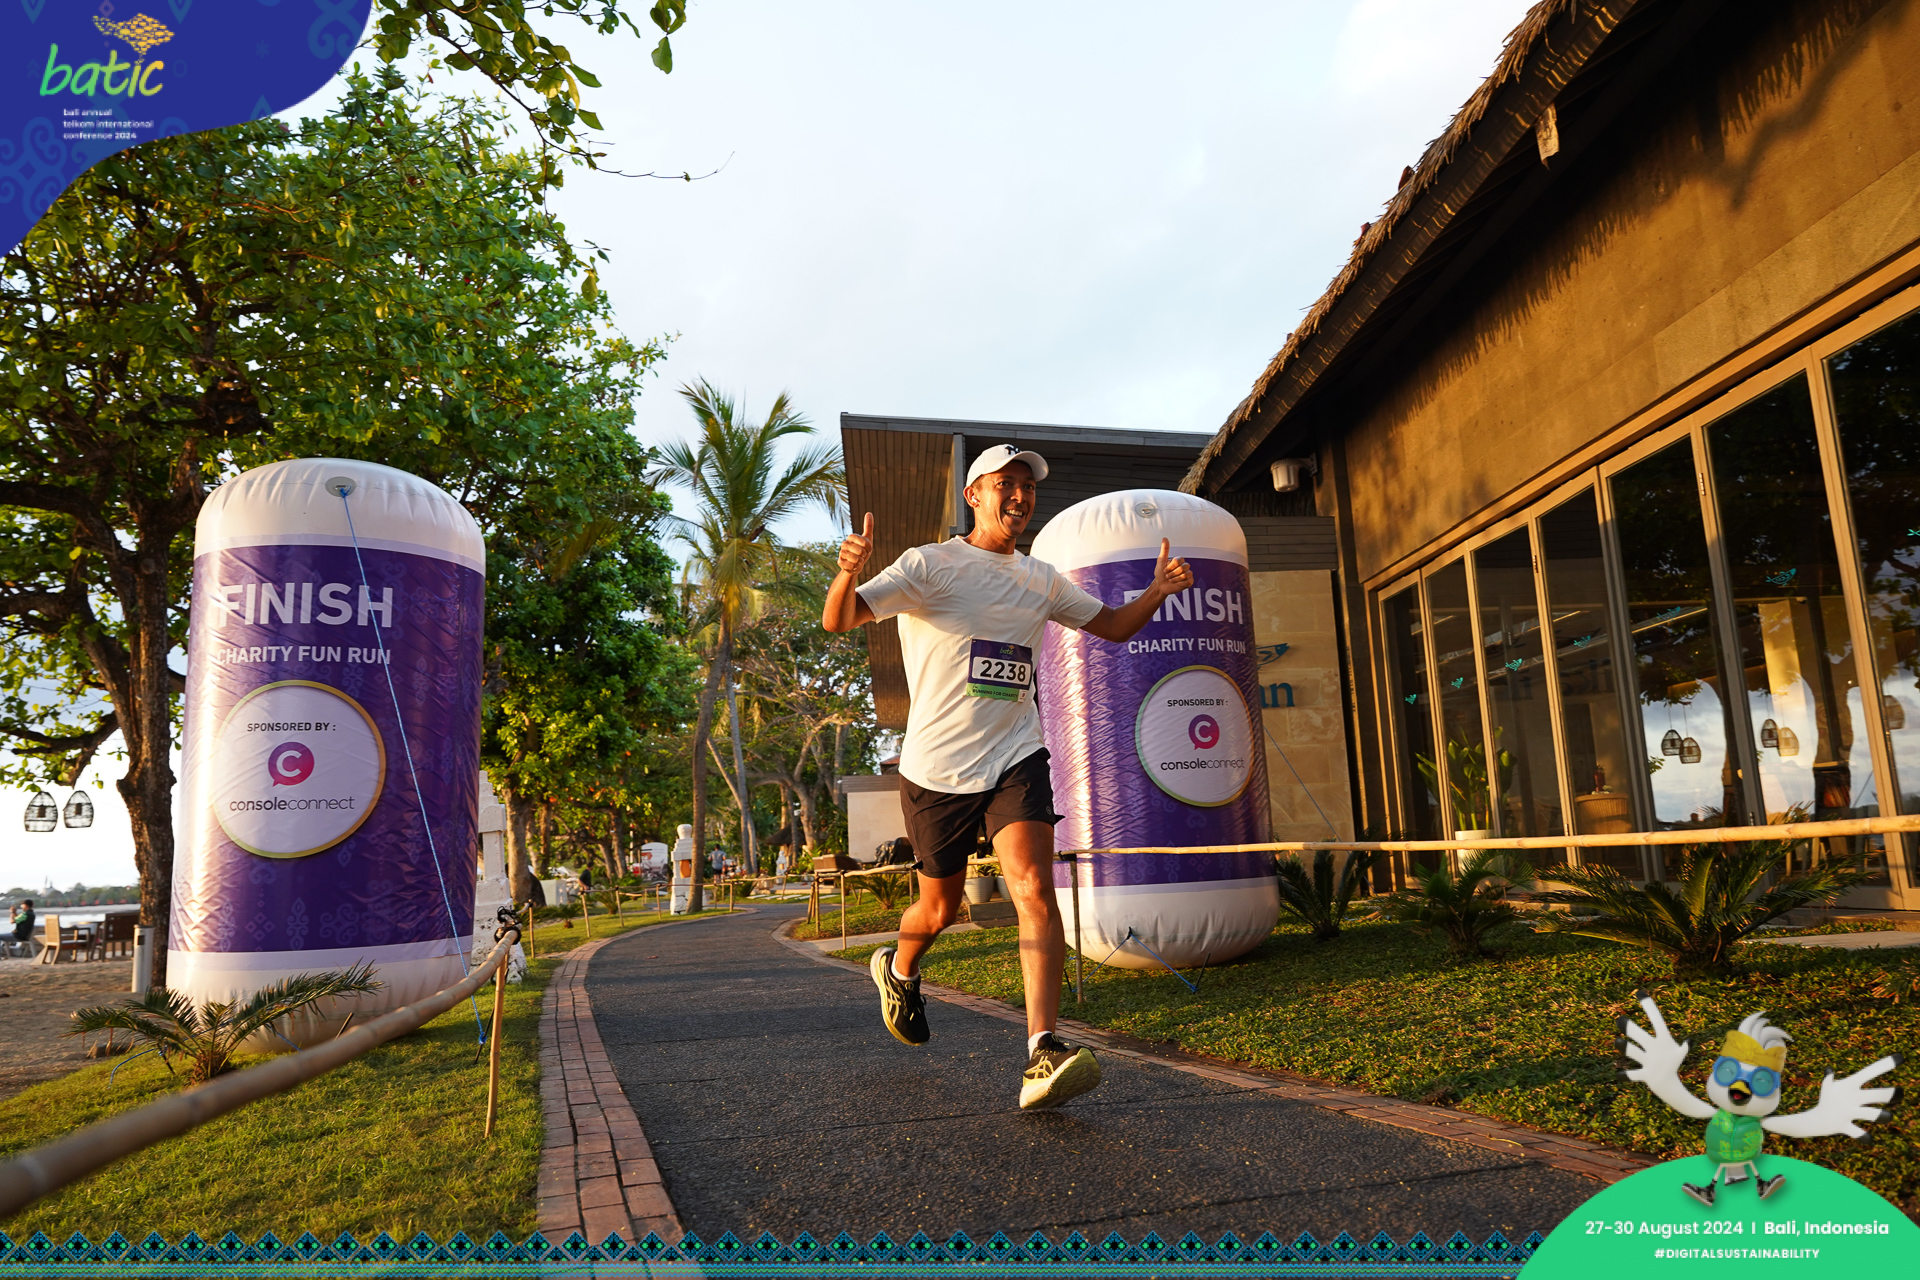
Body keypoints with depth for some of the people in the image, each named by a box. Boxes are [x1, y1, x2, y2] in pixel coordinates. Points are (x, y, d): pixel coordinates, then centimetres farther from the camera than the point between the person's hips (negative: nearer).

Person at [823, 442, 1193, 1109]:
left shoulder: (1041, 580, 11)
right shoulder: (929, 565, -4)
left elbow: (1113, 626, 21)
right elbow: (839, 621, -14)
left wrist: (1158, 589, 1)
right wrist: (847, 573, -37)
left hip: (1014, 758, 3)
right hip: (936, 765, -2)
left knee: (1035, 889, -18)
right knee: (941, 906, 11)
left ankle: (1043, 1054, -20)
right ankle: (898, 968, 45)